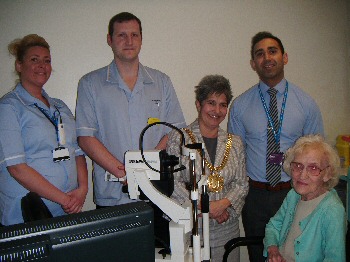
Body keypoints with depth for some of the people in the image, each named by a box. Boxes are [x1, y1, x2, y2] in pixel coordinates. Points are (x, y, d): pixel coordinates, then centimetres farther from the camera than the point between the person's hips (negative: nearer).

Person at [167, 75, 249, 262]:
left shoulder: (235, 143, 8)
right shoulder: (179, 138, -4)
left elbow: (241, 184, 8)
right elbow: (173, 182, -9)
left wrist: (224, 203, -11)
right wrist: (204, 206, -15)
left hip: (227, 227, 4)